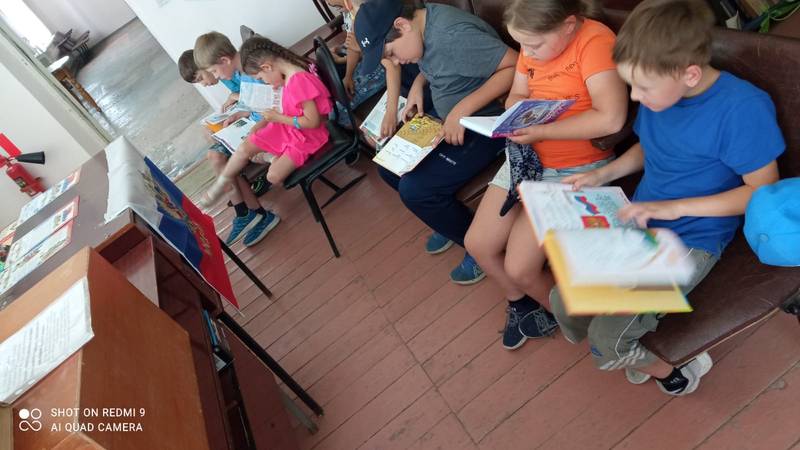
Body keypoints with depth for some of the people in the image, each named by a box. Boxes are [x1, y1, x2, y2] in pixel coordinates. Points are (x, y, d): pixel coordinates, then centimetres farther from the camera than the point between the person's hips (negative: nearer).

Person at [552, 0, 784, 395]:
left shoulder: (743, 108, -21)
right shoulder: (659, 93, -2)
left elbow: (764, 191, -14)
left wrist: (674, 207, -23)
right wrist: (603, 174, -1)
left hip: (693, 239, -6)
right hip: (638, 222, 7)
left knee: (607, 340, -17)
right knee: (563, 304, -3)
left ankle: (673, 369, 17)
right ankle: (635, 352, 25)